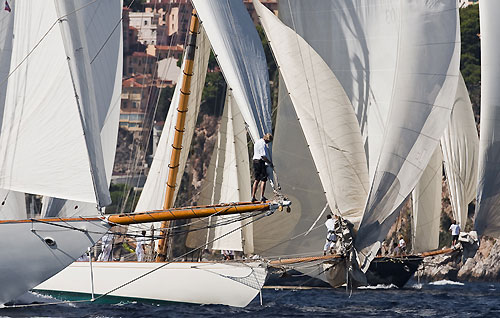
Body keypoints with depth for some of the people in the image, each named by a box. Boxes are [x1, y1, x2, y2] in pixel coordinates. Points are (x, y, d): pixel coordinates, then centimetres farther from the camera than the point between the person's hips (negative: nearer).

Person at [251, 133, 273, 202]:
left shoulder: (257, 142, 17)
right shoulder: (262, 143, -15)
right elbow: (263, 156, -21)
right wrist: (269, 162, -11)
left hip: (255, 161, 10)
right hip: (261, 162, -10)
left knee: (256, 180, 13)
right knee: (263, 180, -4)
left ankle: (253, 197, 12)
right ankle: (262, 197, -7)